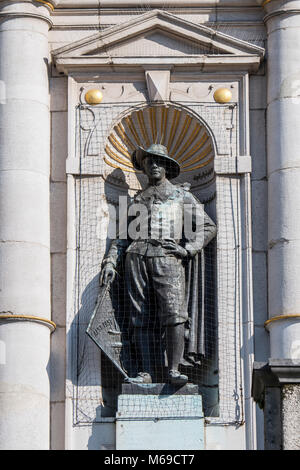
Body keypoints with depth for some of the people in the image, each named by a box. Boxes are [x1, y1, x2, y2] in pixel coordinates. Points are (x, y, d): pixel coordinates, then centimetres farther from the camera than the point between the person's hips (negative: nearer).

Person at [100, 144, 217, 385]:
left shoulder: (182, 195, 18)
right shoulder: (137, 200, 26)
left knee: (174, 313, -18)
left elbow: (208, 227, 13)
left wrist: (188, 248, -3)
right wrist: (110, 262, 9)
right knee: (141, 317, -4)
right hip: (137, 256, 3)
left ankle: (174, 370, -20)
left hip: (167, 256, -3)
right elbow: (123, 236, 24)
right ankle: (146, 372, -6)